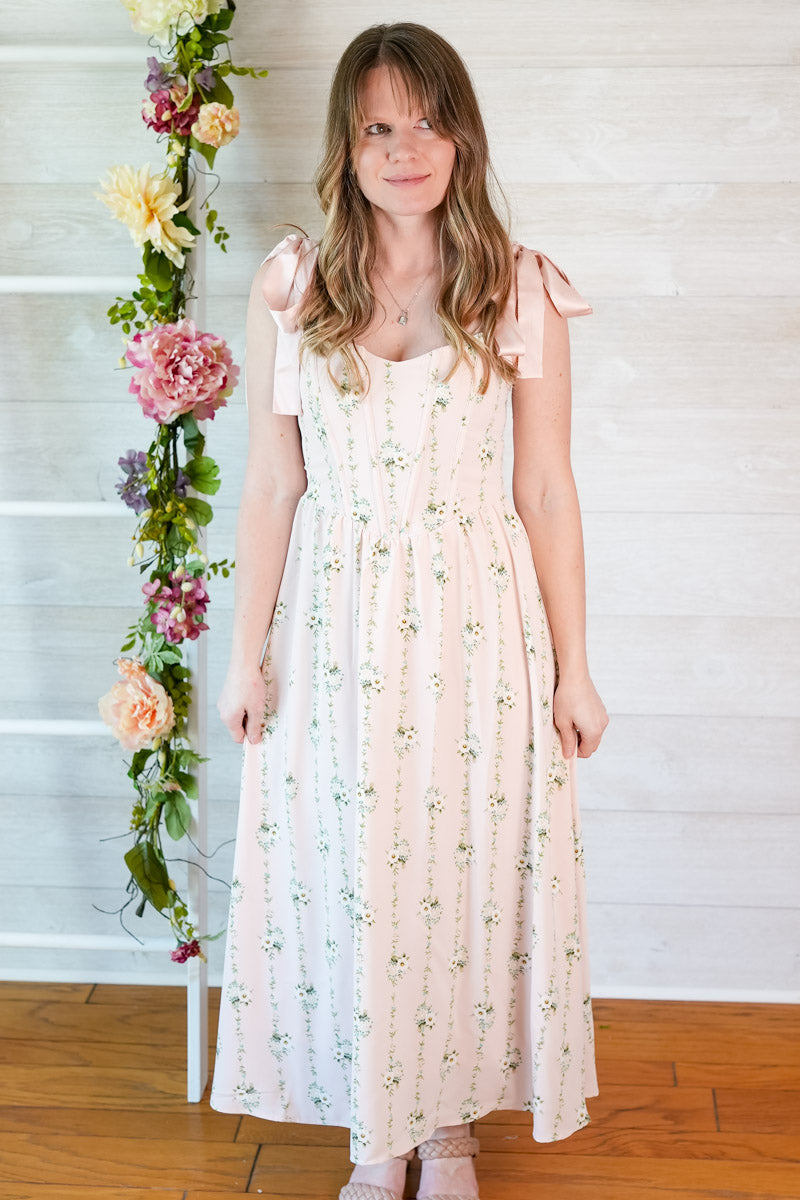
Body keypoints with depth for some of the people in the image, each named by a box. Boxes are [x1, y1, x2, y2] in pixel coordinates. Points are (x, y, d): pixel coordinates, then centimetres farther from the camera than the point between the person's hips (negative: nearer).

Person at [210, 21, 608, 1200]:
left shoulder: (520, 288, -3)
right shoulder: (292, 284, 0)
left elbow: (546, 490, -1)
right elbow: (272, 485, 2)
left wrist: (572, 670, 0)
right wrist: (248, 653, 1)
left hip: (476, 625, -1)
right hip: (335, 622, 1)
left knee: (469, 871, 9)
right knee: (343, 876, 9)